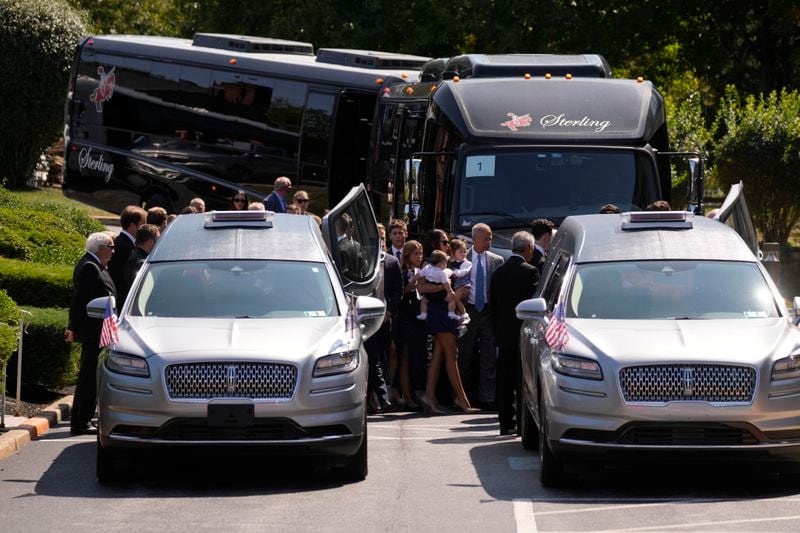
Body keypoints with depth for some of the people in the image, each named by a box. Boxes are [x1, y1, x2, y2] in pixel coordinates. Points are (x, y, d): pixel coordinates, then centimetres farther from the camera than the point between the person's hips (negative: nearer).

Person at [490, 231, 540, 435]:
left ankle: (506, 423, 9)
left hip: (504, 334, 6)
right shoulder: (529, 272, -12)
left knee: (505, 382, 8)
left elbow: (493, 305, 10)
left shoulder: (499, 272, 6)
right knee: (523, 382, -2)